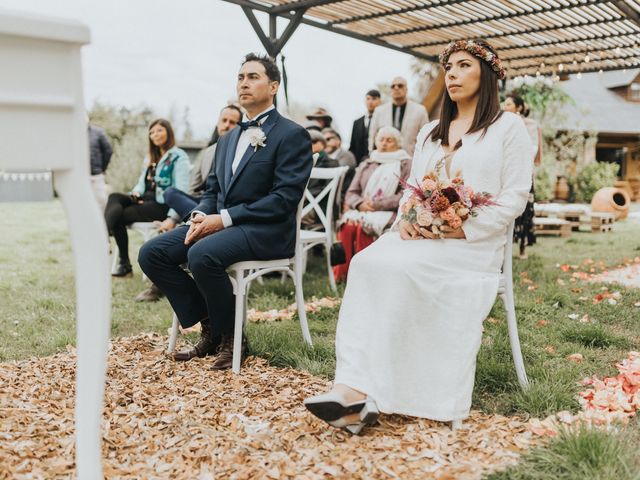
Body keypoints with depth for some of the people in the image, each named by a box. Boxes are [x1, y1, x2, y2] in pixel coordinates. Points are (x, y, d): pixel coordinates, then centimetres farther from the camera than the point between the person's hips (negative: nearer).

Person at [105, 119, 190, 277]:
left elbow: (181, 191, -13)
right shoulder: (150, 158, 23)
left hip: (163, 204, -7)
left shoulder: (179, 157, -3)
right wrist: (136, 192, -3)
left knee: (119, 215, -22)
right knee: (114, 197, -21)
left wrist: (172, 217, -24)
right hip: (145, 199, 7)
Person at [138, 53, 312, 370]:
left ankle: (231, 338, -10)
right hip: (219, 223, 8)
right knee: (151, 253, -9)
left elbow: (284, 199, -14)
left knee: (202, 255, -34)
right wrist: (199, 217, -3)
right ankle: (209, 326, 2)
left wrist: (224, 219, -18)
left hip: (265, 232, -8)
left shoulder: (292, 135, -5)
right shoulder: (228, 138, 21)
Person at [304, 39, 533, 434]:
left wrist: (460, 230, -16)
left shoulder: (508, 127, 5)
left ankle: (360, 392, -30)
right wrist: (405, 220, -3)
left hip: (473, 243, -5)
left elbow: (514, 198, -4)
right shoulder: (430, 132, 24)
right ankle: (353, 391, -37)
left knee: (396, 267, -33)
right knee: (367, 262, -27)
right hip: (420, 236, 5)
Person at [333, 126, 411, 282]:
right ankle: (342, 273, -25)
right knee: (348, 225, -29)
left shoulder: (406, 164, 9)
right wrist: (360, 204, -7)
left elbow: (405, 196, -6)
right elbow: (351, 193, 17)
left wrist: (376, 205, -12)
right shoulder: (365, 165, 24)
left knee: (363, 226, -33)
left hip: (389, 213, -4)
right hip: (362, 210, 4)